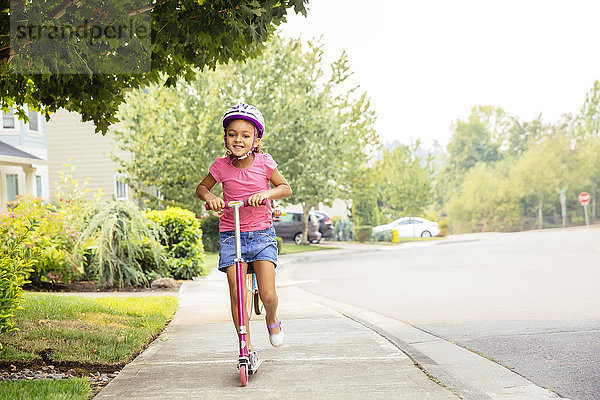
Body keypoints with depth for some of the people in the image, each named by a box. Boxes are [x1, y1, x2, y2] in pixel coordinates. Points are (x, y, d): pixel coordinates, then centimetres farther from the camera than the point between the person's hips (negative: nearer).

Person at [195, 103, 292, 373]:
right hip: (230, 236, 1)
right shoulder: (221, 166, -5)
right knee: (236, 294, -6)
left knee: (268, 295, -11)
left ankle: (272, 319, 25)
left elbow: (286, 188, 0)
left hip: (261, 234, -1)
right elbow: (201, 187, 11)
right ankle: (248, 350, 6)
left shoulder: (263, 162, -7)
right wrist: (209, 196, -12)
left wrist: (267, 193, -20)